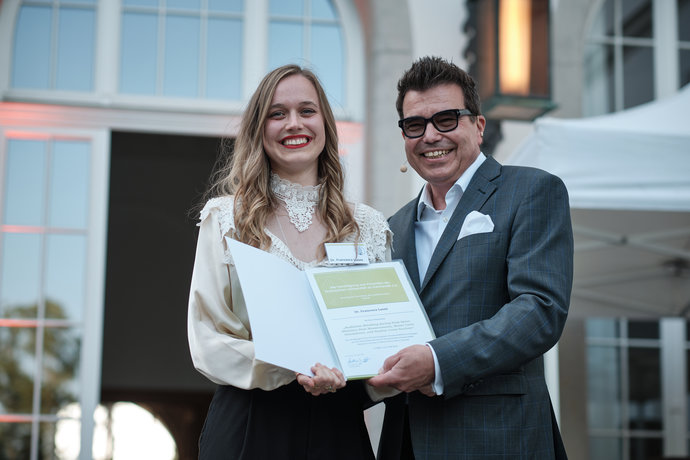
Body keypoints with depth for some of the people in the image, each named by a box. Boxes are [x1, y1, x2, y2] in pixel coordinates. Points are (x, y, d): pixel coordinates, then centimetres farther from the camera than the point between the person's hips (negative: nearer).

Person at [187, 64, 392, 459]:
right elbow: (208, 339, -3)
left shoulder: (369, 226, 8)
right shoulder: (225, 218, 3)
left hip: (338, 426, 2)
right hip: (250, 424, -2)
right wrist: (291, 371, -19)